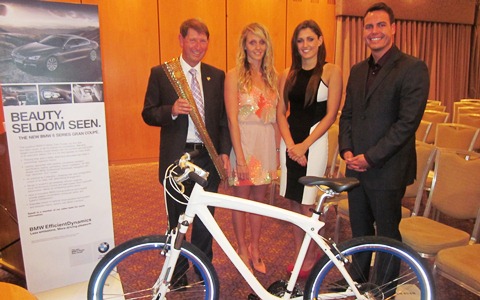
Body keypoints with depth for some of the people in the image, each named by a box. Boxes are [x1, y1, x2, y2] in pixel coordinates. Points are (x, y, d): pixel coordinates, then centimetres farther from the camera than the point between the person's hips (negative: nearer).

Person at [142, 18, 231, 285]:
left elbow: (224, 117, 7)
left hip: (209, 156, 2)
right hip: (176, 157, -1)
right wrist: (171, 111, -21)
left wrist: (224, 151, -3)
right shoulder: (160, 73, 0)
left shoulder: (218, 76, 7)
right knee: (177, 218, 14)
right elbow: (148, 114, -1)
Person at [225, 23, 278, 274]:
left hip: (266, 142, 5)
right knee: (241, 198, 8)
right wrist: (240, 157, -16)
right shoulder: (234, 75, -6)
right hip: (243, 140, -4)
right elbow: (232, 119, -12)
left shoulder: (272, 76, 10)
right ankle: (242, 248, 26)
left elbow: (274, 116, 11)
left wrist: (277, 149, 6)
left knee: (259, 198, 14)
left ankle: (255, 248, 29)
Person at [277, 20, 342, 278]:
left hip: (314, 140, -4)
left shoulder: (331, 72, -1)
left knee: (306, 204, -2)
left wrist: (304, 145, -13)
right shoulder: (288, 75, 11)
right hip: (290, 141, 5)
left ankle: (311, 258, 19)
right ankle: (299, 255, 24)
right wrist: (290, 144, -8)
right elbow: (280, 112, 6)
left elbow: (331, 114, -7)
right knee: (294, 201, 9)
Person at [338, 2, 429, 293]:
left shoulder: (413, 68, -9)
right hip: (357, 167, 6)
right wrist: (346, 150, -3)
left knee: (387, 233, 10)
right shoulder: (358, 70, 11)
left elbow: (408, 122, -16)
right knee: (360, 229, 18)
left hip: (387, 169, -6)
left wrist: (370, 157, -17)